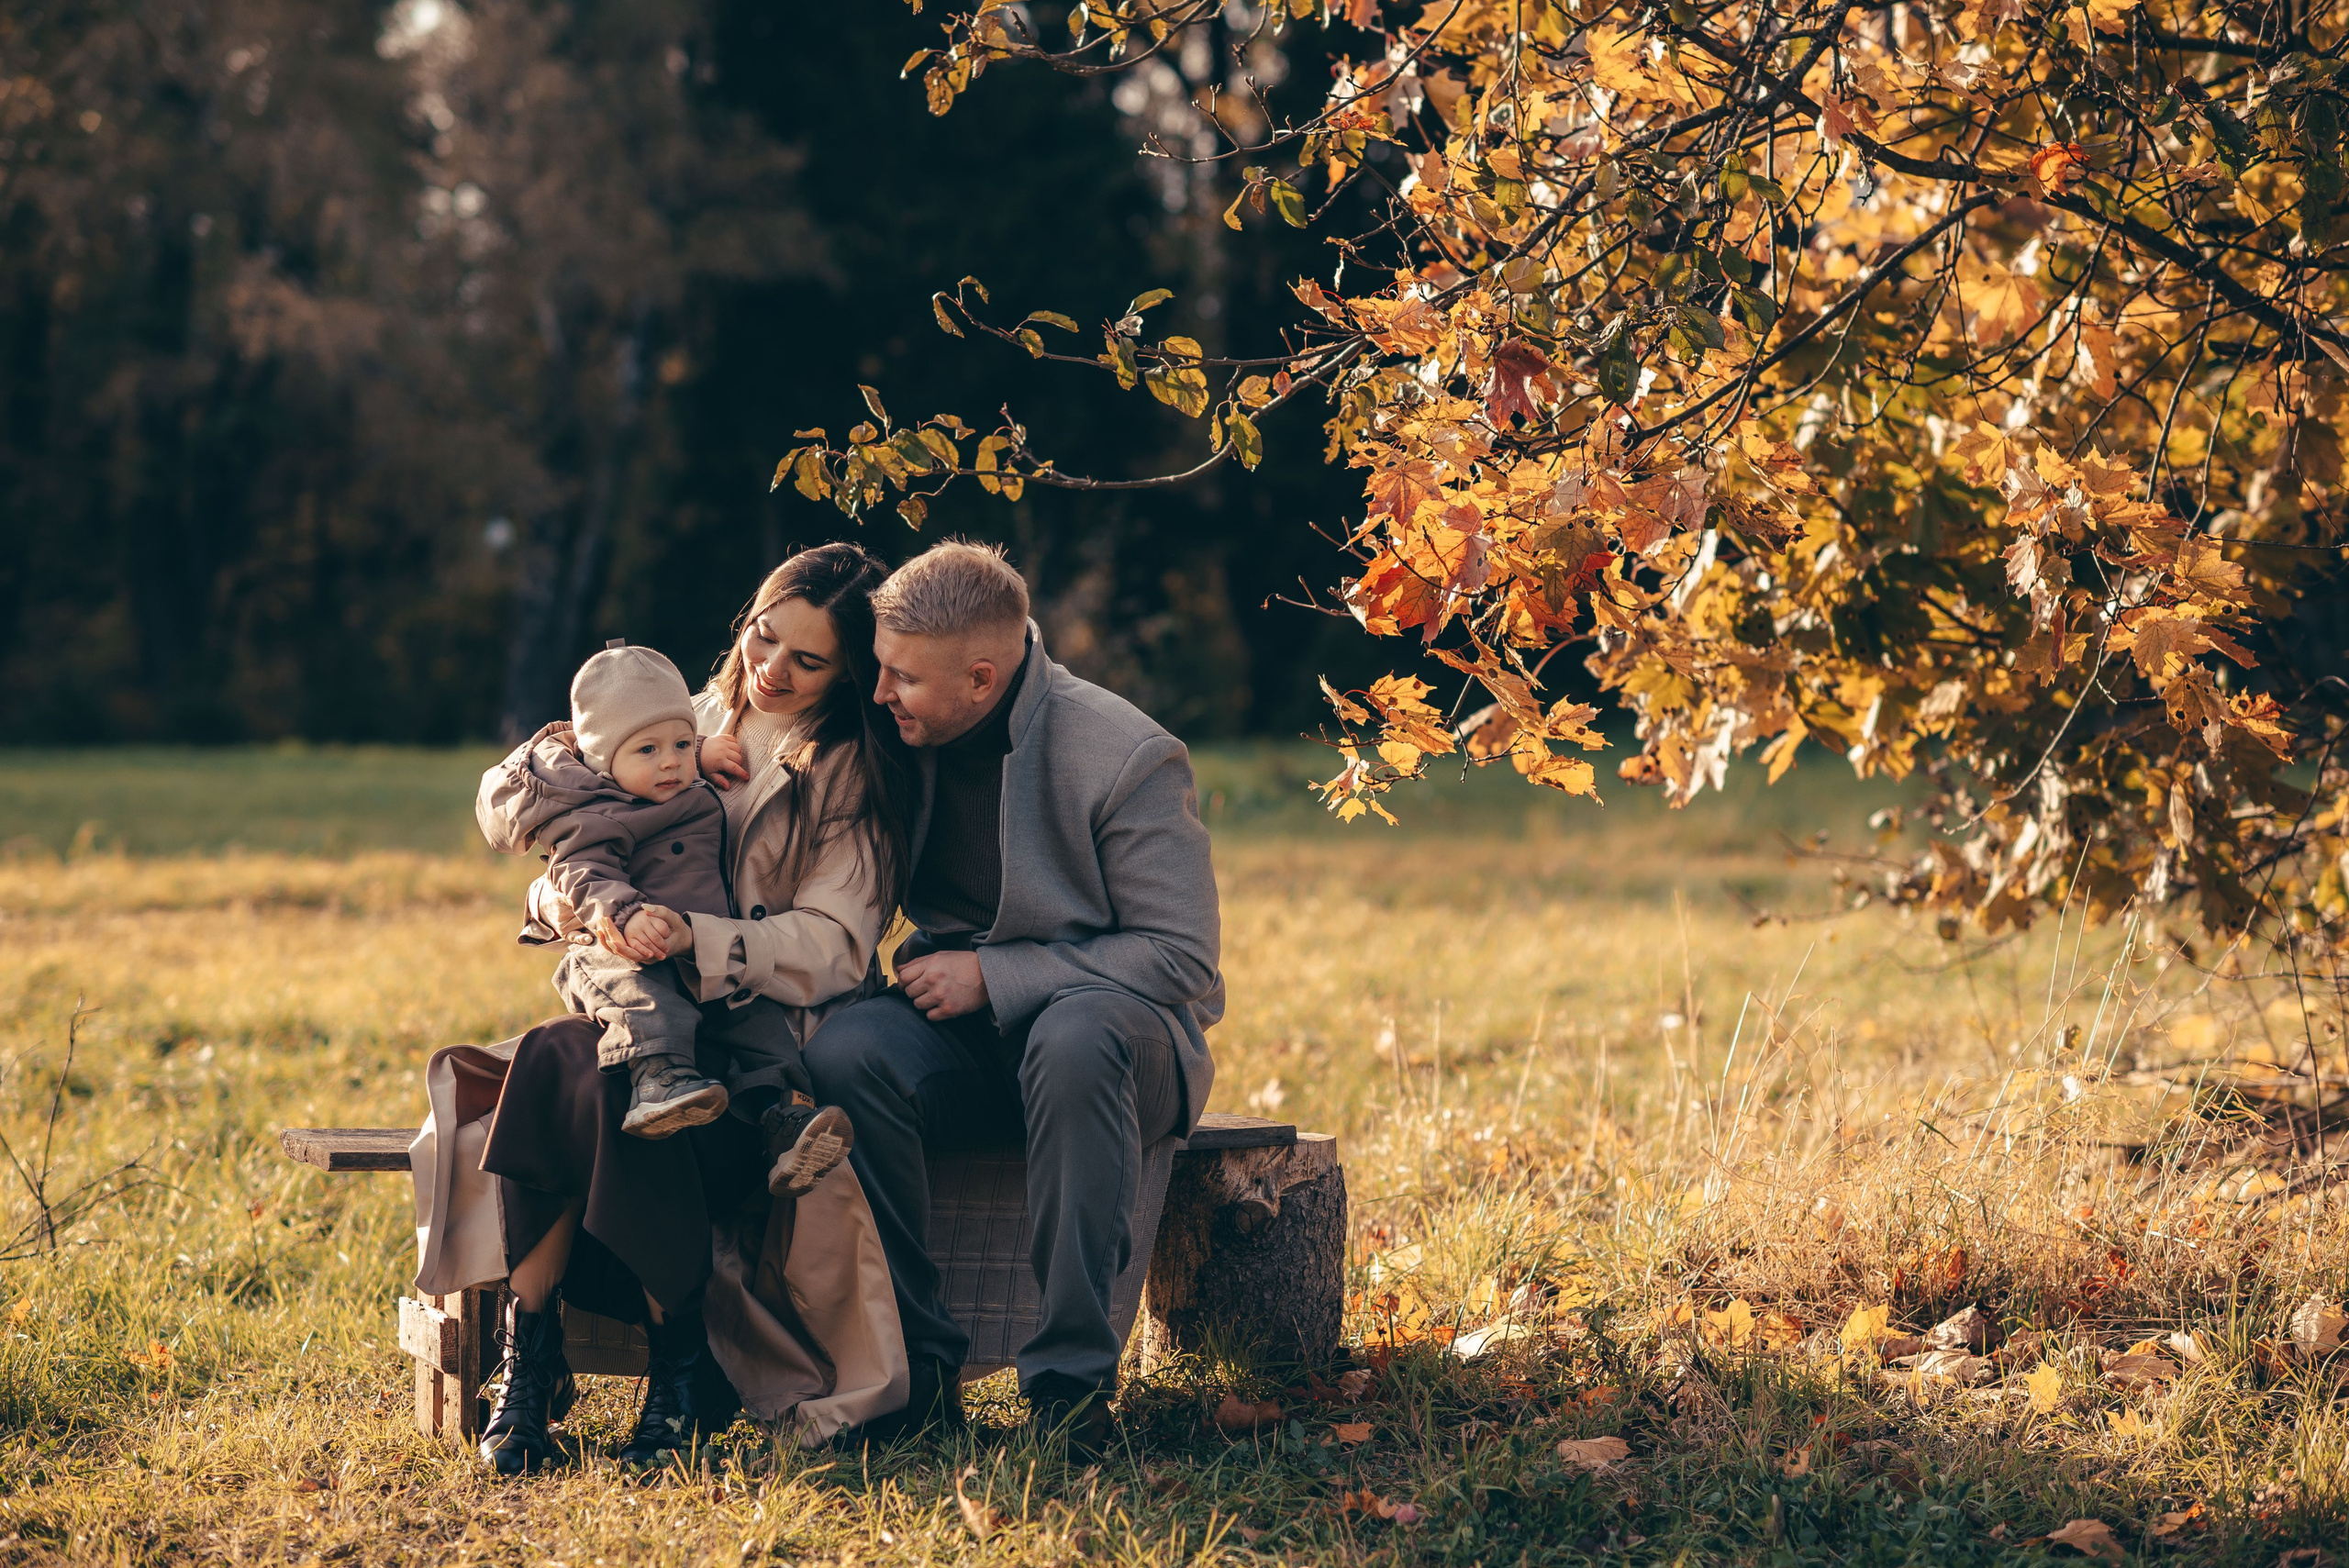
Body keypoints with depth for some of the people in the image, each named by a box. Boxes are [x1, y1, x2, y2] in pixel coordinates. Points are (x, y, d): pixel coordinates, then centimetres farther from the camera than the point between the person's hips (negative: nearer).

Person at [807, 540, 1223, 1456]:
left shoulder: (1129, 759, -13)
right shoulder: (905, 739, 3)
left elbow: (1182, 959, -14)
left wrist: (992, 975, -19)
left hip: (1121, 1026, -4)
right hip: (966, 1038, 4)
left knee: (1072, 1040, -40)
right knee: (845, 1053, -29)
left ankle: (1072, 1381, -34)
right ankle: (917, 1370, -23)